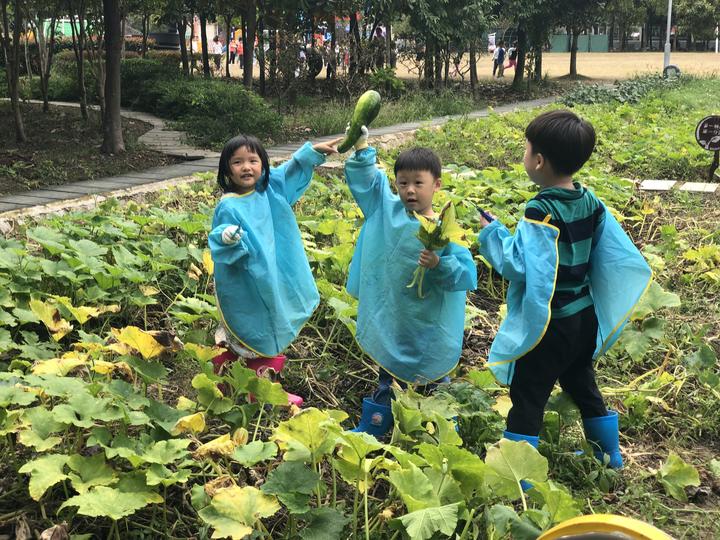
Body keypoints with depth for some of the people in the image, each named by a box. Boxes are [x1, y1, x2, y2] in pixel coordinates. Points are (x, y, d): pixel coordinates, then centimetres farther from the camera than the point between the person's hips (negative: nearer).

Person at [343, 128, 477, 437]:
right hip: (389, 320, 5)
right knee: (388, 378, 24)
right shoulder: (387, 209, -5)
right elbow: (366, 178, 6)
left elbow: (467, 274, -22)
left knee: (432, 381, 13)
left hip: (429, 328, -5)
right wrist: (361, 148, -7)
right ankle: (372, 427, 41)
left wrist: (440, 265, -38)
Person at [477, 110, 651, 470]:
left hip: (548, 325, -8)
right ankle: (609, 454, 39)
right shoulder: (590, 202, -1)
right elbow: (619, 255, 3)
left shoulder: (541, 212, -24)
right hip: (585, 317, 8)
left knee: (527, 395, 3)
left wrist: (493, 233, -14)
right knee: (582, 384, 25)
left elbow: (519, 266, -27)